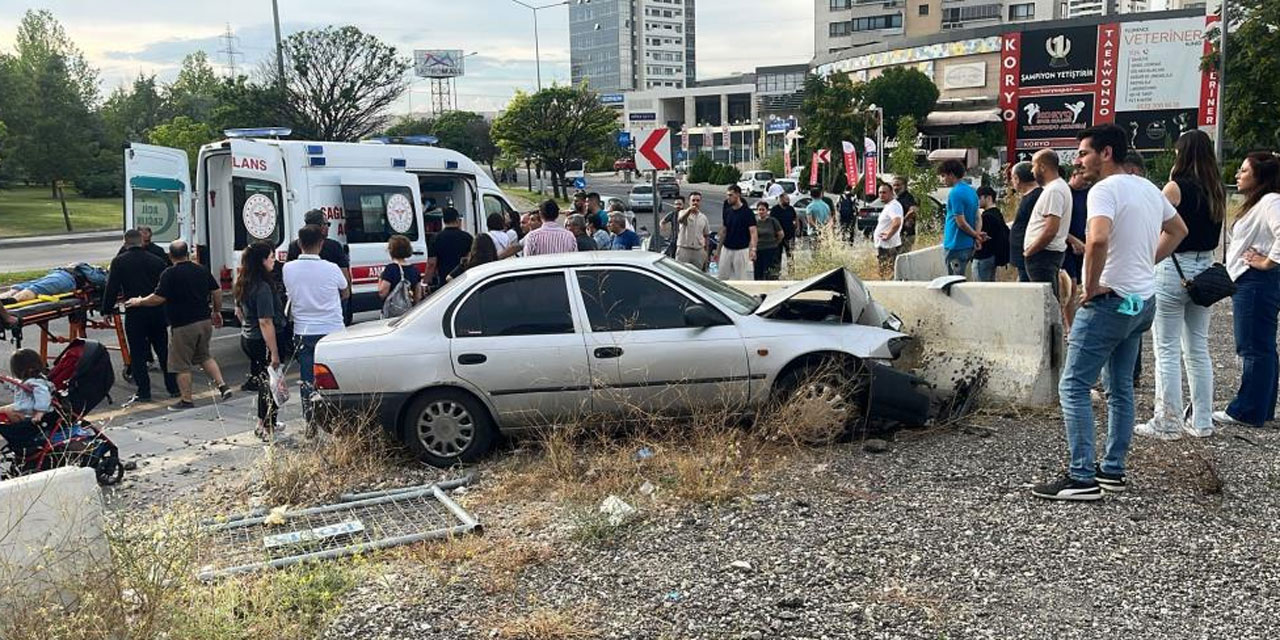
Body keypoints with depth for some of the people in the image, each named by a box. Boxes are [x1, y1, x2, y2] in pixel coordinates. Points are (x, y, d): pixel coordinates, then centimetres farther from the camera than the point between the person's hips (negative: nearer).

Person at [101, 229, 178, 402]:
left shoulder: (119, 262, -3)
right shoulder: (157, 261, 5)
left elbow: (111, 289, -5)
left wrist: (107, 310, 5)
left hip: (134, 314, -3)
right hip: (157, 313, 3)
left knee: (138, 354, 5)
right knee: (163, 350, 13)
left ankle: (143, 391, 4)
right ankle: (173, 388, 15)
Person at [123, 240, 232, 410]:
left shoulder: (169, 274, -12)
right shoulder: (202, 270, 6)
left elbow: (158, 298, -14)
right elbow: (217, 291, 10)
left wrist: (138, 302, 2)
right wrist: (217, 311, 23)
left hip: (182, 325, -6)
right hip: (205, 321, 6)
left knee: (182, 365, 4)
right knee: (204, 356, 23)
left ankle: (186, 399, 8)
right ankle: (222, 385, 11)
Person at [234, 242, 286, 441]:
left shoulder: (243, 284, 6)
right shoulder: (263, 288, -23)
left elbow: (239, 311, 20)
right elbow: (266, 322, -25)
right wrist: (274, 353, -23)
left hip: (247, 337, 9)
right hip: (263, 342, -9)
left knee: (263, 381, 21)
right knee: (271, 383, 2)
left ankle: (262, 424, 31)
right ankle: (268, 429, 10)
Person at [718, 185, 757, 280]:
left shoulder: (747, 212, -10)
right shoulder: (727, 211, 8)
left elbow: (753, 232, -17)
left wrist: (753, 249, -32)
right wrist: (718, 250, 16)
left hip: (741, 250, -6)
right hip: (726, 249, 6)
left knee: (741, 279, 0)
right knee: (722, 278, 8)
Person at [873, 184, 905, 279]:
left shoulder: (893, 206, -15)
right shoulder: (888, 206, 18)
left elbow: (897, 223, -33)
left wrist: (888, 236, -23)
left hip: (888, 247, -11)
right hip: (883, 246, 11)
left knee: (888, 276, -12)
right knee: (884, 275, 16)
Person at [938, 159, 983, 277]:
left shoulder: (955, 193, -17)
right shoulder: (972, 191, 12)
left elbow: (961, 222, -18)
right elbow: (977, 218, 13)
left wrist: (975, 235, -4)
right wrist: (977, 237, 1)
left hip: (956, 245, -9)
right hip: (968, 244, 9)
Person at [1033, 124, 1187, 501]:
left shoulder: (1104, 190, -16)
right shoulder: (1148, 188, 11)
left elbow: (1098, 239, -34)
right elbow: (1178, 230, 26)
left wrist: (1091, 286, -21)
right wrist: (1145, 264, 18)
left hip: (1111, 301, -9)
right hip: (1144, 300, 9)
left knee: (1073, 386, -5)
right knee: (1121, 386, 16)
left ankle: (1082, 478, -6)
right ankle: (1113, 470, 22)